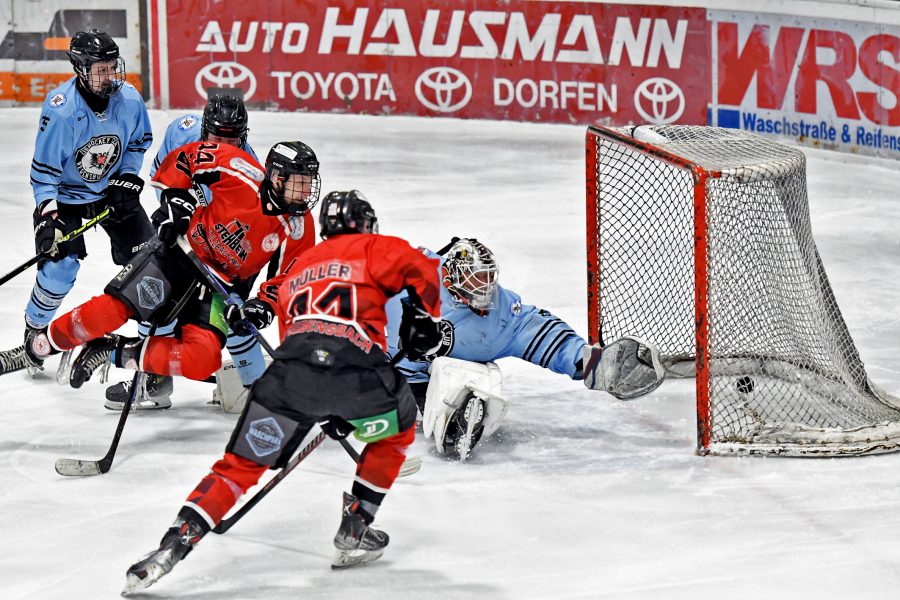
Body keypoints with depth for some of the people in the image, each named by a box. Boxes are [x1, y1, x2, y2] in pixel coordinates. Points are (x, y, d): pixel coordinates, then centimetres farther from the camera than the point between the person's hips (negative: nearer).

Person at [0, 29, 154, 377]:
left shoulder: (128, 100, -16)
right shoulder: (61, 109, -29)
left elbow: (139, 141, 5)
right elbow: (43, 169, -22)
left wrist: (127, 181, -6)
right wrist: (47, 216, -30)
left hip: (112, 189, 4)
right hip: (65, 194, -4)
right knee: (61, 268, -16)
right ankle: (33, 341, 4)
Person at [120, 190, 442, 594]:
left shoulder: (299, 267, 38)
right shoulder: (374, 249, 23)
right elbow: (422, 270, 3)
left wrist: (328, 414, 43)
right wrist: (423, 320, 19)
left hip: (291, 368, 3)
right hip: (357, 367, -3)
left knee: (241, 465, 11)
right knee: (397, 429, 29)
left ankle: (174, 544, -7)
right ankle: (354, 533, 26)